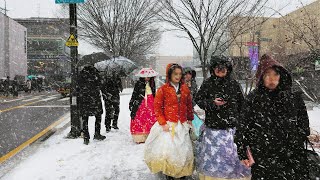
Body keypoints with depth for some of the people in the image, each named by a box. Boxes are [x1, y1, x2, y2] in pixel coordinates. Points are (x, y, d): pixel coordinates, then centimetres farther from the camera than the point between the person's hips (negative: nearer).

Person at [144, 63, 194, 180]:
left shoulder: (185, 88, 5)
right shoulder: (163, 89, -7)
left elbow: (189, 105, 15)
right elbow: (157, 108, -6)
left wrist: (190, 119, 15)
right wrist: (163, 123, -11)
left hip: (182, 125, 4)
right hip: (168, 125, -4)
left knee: (183, 149, 11)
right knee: (167, 149, -5)